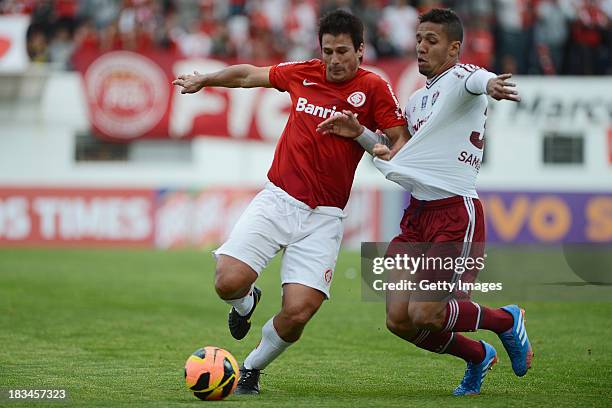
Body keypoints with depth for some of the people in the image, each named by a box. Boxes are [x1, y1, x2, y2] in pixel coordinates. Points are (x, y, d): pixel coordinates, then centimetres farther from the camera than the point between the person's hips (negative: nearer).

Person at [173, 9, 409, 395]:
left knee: (297, 314, -14)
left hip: (323, 218, -2)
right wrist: (203, 80, 36)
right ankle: (246, 302, 22)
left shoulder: (374, 88, -2)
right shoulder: (303, 74, 7)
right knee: (229, 282, -17)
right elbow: (248, 75, 24)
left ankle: (252, 368, 16)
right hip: (277, 199, 2)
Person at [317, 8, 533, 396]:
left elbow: (473, 79, -34)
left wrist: (488, 84, -59)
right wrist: (361, 133, 17)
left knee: (424, 314, -17)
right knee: (398, 319, -1)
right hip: (417, 215, 8)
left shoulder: (457, 77, -7)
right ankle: (478, 356, 25)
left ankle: (507, 320, 11)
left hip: (456, 215, -8)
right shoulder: (416, 100, 19)